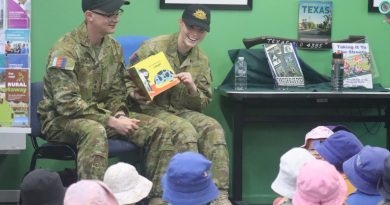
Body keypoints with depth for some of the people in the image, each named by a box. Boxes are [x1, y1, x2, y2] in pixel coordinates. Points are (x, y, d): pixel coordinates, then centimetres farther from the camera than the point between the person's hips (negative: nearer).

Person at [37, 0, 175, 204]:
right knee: (95, 131, -41)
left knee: (158, 128, -10)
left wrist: (120, 115, -12)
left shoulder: (113, 47, 4)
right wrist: (112, 121, -27)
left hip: (102, 114, 7)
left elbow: (116, 92, 11)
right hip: (62, 118, -7)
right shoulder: (66, 49, -20)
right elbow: (67, 103, -26)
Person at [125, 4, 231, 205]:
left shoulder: (202, 59, 7)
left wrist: (192, 88, -15)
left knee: (213, 128, -23)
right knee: (186, 130, -32)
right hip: (152, 109, -5)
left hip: (182, 111, 5)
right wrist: (134, 93, -23)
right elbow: (127, 78, -1)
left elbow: (202, 104, 7)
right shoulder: (154, 47, -7)